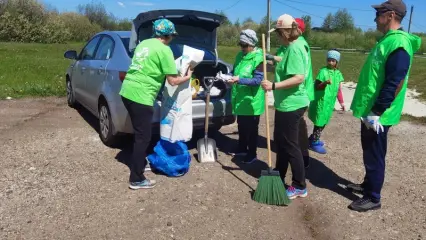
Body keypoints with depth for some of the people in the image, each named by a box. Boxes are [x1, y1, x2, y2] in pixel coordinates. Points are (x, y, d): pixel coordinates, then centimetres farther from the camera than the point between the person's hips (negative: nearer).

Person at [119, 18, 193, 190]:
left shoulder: (143, 43, 17)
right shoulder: (164, 50, -7)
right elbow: (173, 81, -7)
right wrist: (188, 76, 12)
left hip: (127, 91, 9)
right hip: (140, 96, -9)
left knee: (140, 133, 23)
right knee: (143, 137, 1)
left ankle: (140, 162, 38)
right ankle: (136, 179, 7)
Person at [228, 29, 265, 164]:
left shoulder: (258, 58, -16)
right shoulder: (240, 55, 8)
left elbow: (258, 80, -22)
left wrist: (239, 80, -30)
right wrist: (229, 77, -1)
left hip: (252, 100, -7)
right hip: (240, 99, 8)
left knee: (251, 128, 5)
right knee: (241, 126, 20)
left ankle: (252, 154, 18)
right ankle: (242, 148, 37)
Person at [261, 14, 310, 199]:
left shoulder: (294, 48, -20)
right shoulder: (294, 46, 11)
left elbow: (299, 78, -29)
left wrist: (274, 86, -29)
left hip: (291, 105, -11)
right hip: (286, 103, 11)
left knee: (290, 144, -2)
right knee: (280, 140, 19)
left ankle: (300, 186, 11)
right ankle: (279, 175, 35)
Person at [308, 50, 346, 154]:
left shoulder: (338, 73, 6)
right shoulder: (323, 71, -13)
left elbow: (338, 89, 12)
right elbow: (317, 87, -12)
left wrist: (341, 102, 12)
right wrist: (325, 83, -30)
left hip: (330, 102, 7)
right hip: (321, 101, -7)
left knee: (323, 122, 15)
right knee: (319, 122, -1)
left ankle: (313, 139, 30)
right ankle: (314, 143, 10)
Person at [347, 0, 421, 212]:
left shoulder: (399, 44, -20)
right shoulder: (387, 40, 12)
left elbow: (395, 83, -24)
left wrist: (377, 112, -23)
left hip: (377, 115, -10)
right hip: (369, 111, 10)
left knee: (374, 156, 1)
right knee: (368, 153, 20)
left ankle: (373, 198, 15)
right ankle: (368, 185, 36)